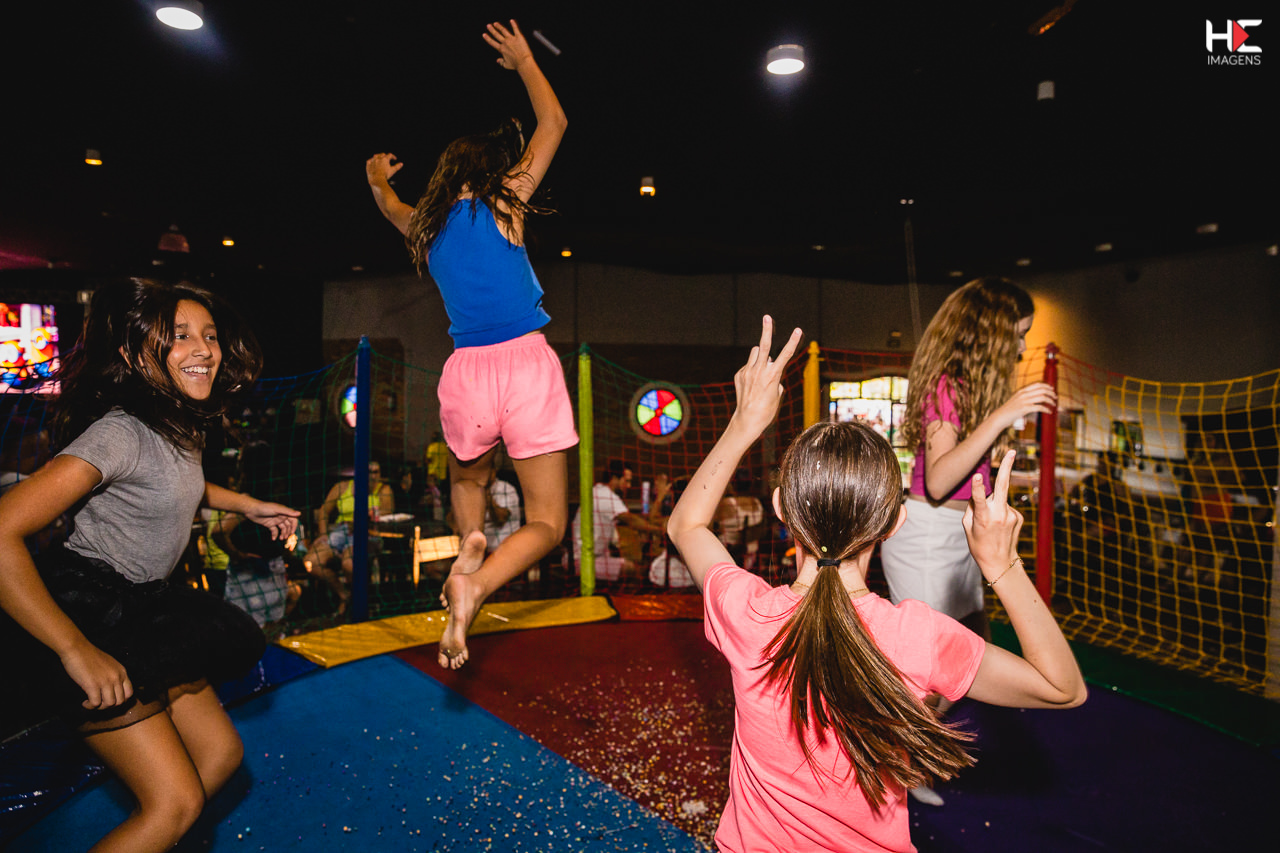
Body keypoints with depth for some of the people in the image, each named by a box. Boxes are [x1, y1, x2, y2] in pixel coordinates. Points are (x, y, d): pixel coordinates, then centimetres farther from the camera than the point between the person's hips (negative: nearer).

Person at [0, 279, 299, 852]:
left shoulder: (183, 423, 3)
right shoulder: (122, 432, -23)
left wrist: (248, 505, 21)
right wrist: (76, 651, -28)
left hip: (141, 612, 9)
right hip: (85, 610, -8)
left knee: (222, 751, 10)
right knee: (177, 800, -7)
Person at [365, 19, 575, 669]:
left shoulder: (425, 225, 14)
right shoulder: (505, 203, 3)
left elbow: (392, 208, 41)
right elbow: (553, 125, 15)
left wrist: (378, 184, 62)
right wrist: (523, 63, 29)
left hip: (466, 371, 4)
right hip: (526, 365, -4)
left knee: (467, 479, 35)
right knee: (547, 523, 4)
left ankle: (469, 545, 12)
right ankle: (474, 585, -23)